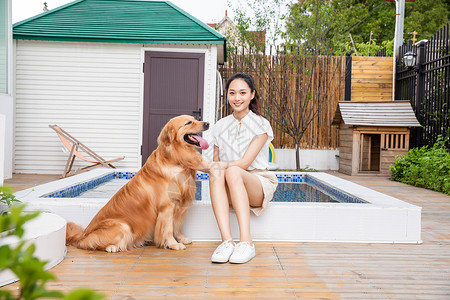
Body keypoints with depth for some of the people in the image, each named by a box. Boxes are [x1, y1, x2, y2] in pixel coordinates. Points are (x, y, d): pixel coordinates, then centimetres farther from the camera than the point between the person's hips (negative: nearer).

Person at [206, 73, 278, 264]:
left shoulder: (261, 125, -3)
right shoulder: (220, 126, 11)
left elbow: (245, 163, -14)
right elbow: (216, 162, 11)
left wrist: (213, 165, -19)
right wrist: (214, 168, -12)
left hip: (259, 183, -3)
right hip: (229, 189, 3)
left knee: (233, 171, -35)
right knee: (216, 172, -32)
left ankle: (246, 241, -41)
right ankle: (226, 241, -41)